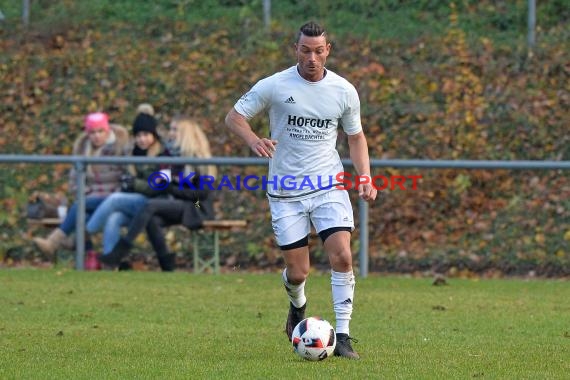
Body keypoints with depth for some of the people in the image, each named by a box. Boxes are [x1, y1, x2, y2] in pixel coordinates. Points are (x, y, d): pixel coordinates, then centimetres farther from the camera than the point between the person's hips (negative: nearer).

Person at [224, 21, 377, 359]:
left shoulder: (344, 91, 0)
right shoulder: (274, 86, -7)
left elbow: (356, 136, 13)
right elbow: (234, 117, 0)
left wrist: (365, 177, -2)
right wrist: (254, 140, -22)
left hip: (330, 187, 1)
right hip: (286, 191, -1)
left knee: (342, 257, -18)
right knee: (298, 273, 2)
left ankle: (343, 335, -10)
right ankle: (298, 307, 39)